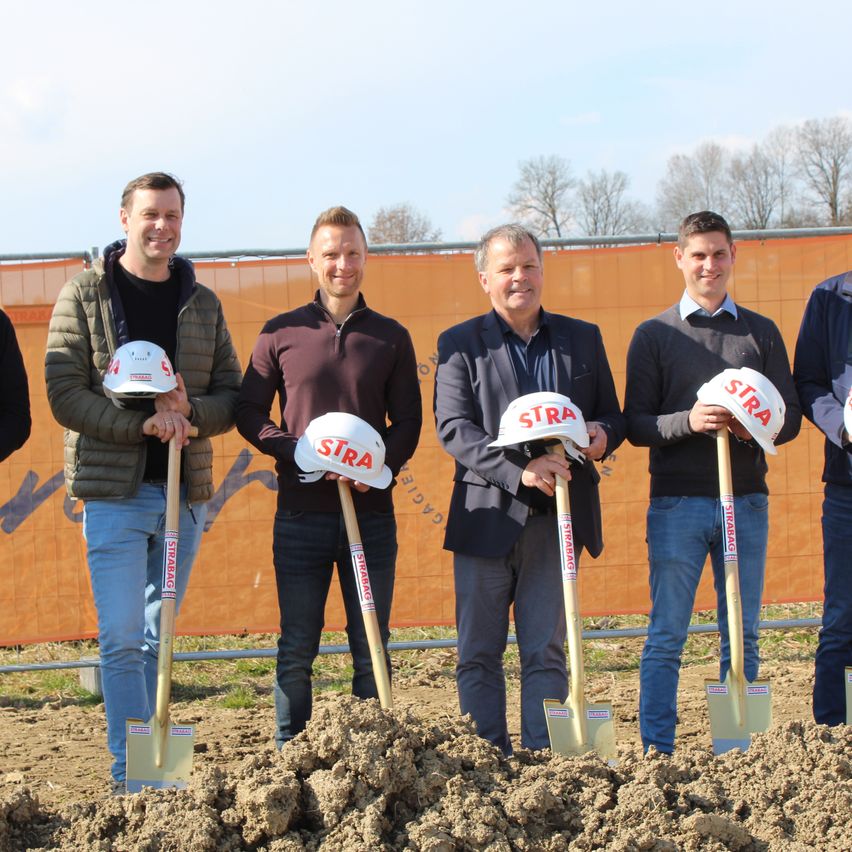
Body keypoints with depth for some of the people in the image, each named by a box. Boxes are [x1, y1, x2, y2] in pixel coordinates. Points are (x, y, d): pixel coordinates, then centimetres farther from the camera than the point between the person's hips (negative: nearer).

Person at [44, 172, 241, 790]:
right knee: (123, 639, -7)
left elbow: (232, 397, 8)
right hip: (115, 494, -4)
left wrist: (189, 413, -14)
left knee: (158, 638, 12)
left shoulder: (203, 304, 11)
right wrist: (144, 423, -21)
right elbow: (65, 395, -9)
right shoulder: (84, 296, -1)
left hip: (186, 494, 4)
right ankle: (132, 774, -3)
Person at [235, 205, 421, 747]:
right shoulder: (281, 334, 6)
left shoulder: (390, 337, 9)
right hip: (301, 514, -1)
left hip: (371, 513, 1)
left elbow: (408, 423, 8)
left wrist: (378, 465, -13)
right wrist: (300, 453, -13)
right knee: (296, 652, 3)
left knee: (371, 651, 5)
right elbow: (249, 413, 5)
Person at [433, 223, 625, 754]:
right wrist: (519, 470, -21)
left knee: (547, 652, 4)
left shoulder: (582, 338, 13)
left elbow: (613, 415, 15)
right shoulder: (460, 344, 4)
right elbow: (453, 428, -8)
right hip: (487, 519, -1)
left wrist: (602, 436, -10)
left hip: (556, 519, 2)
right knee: (480, 655, 2)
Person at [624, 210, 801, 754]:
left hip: (746, 499, 2)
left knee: (743, 637, 6)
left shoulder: (762, 333, 13)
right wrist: (689, 421, -17)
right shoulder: (654, 335, 7)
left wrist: (755, 428, -12)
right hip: (677, 502, -2)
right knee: (667, 636, -2)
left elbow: (791, 418, 10)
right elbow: (635, 424, 1)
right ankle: (657, 751, 4)